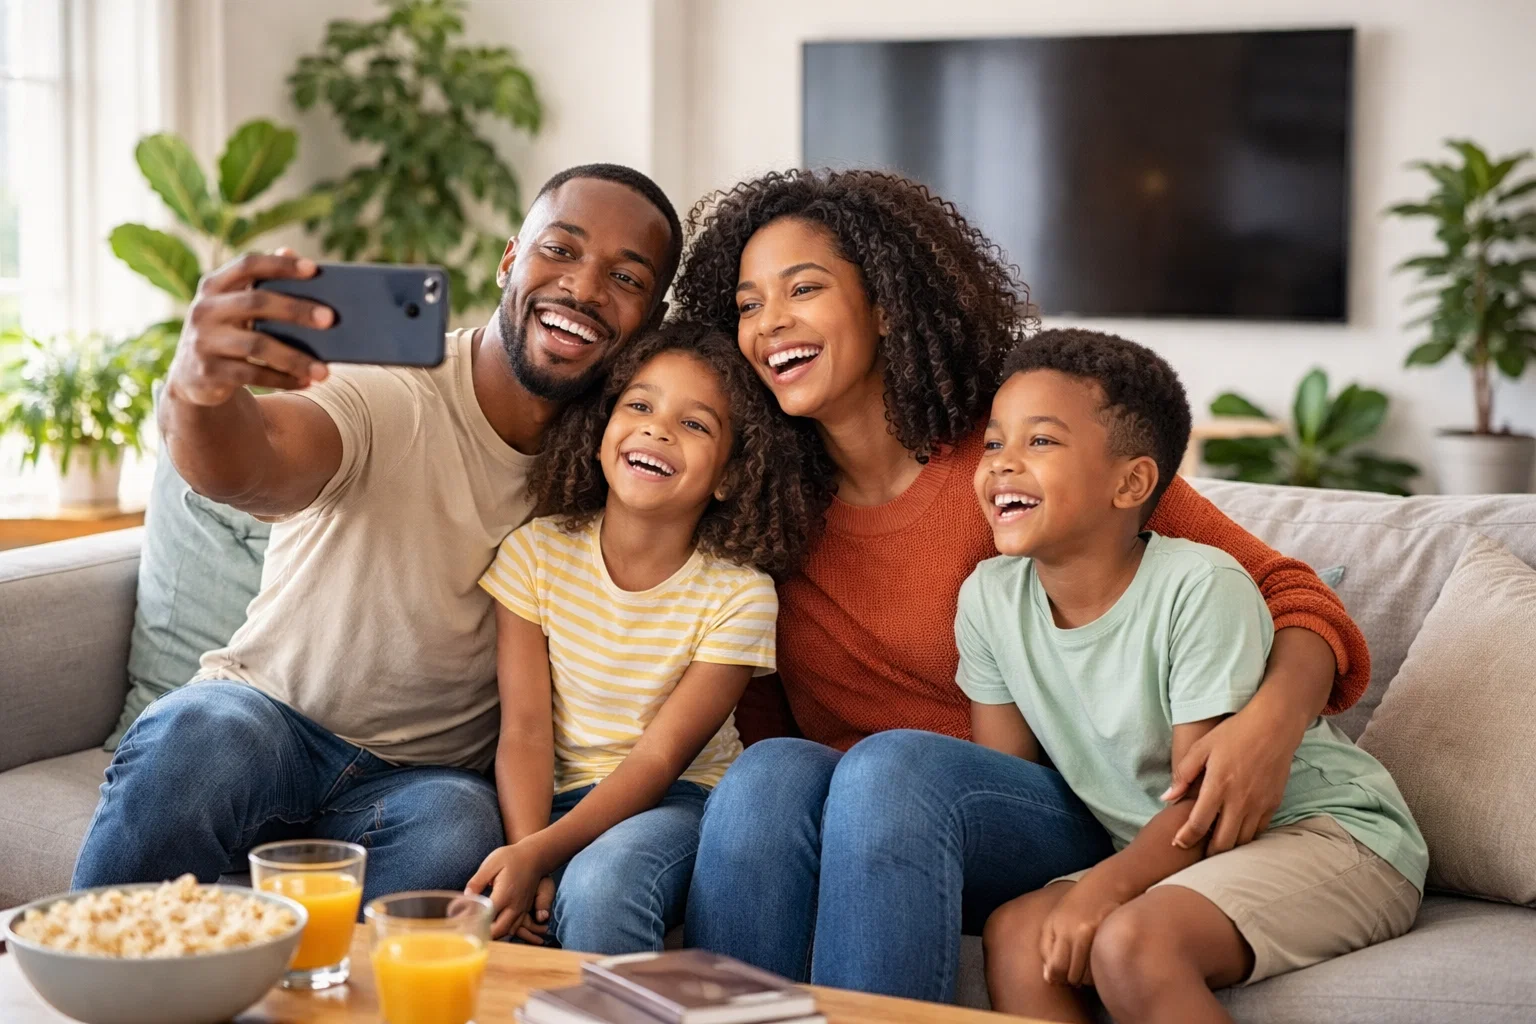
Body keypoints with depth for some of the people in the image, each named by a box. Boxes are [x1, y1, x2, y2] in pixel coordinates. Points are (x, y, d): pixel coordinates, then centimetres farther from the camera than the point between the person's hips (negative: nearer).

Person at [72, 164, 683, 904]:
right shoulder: (389, 394, -16)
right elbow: (249, 466, -37)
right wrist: (199, 394, -61)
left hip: (425, 776, 2)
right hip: (269, 713, -2)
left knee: (457, 829, -32)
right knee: (201, 733, -35)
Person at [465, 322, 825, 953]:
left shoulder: (740, 595, -10)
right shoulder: (536, 553, -2)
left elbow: (659, 757, -15)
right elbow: (526, 730, -8)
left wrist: (539, 854, -29)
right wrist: (523, 849, -26)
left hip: (679, 801, -2)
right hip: (558, 798, 3)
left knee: (601, 883, -35)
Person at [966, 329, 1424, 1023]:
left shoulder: (1199, 587, -21)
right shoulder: (988, 598, -3)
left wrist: (1104, 886, -33)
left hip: (1333, 834, -6)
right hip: (1167, 854, 6)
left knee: (1133, 941, -30)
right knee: (1016, 932, -21)